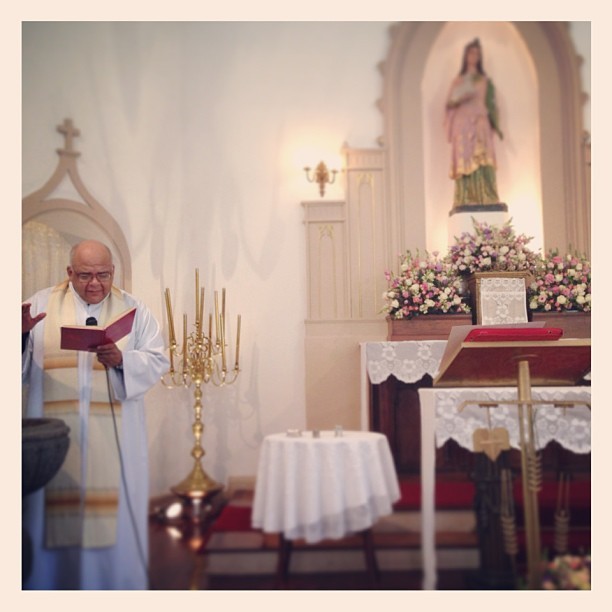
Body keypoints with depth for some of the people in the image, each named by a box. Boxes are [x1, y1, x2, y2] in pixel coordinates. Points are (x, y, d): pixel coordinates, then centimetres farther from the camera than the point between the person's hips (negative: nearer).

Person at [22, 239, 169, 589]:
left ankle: (115, 581, 21)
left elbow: (158, 362, -1)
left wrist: (121, 359, -19)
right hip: (56, 437, 0)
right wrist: (21, 334, -19)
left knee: (113, 514, 5)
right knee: (55, 515, 5)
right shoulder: (42, 304, 5)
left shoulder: (133, 309, 5)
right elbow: (22, 365, 1)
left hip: (115, 439, 0)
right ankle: (53, 579, 23)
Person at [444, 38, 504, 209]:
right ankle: (466, 203, -12)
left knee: (483, 163, -11)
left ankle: (486, 201, -14)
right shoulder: (457, 81, 15)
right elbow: (449, 103, 8)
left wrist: (495, 125, -2)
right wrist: (459, 100, -13)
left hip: (481, 126, 1)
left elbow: (491, 104, 11)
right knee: (465, 162, -9)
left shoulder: (485, 80, 16)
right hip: (462, 126, -1)